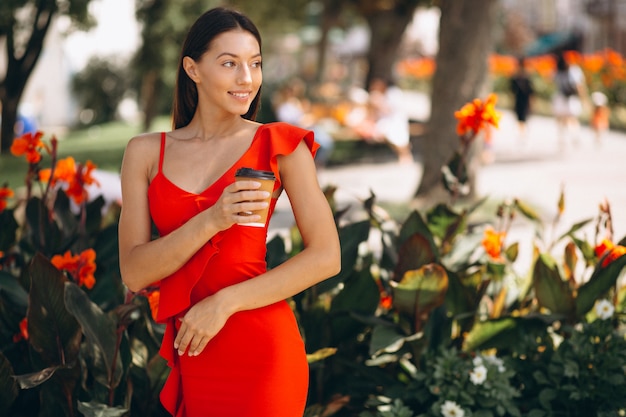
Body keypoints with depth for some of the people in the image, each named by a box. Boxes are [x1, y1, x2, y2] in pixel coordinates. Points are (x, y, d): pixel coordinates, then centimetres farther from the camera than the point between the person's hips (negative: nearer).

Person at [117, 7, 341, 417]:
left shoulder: (280, 145, -2)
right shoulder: (146, 152, 4)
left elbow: (326, 256, -8)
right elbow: (134, 272, -4)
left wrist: (226, 301, -14)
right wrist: (212, 220, -18)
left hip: (258, 349, -3)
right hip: (190, 352, 3)